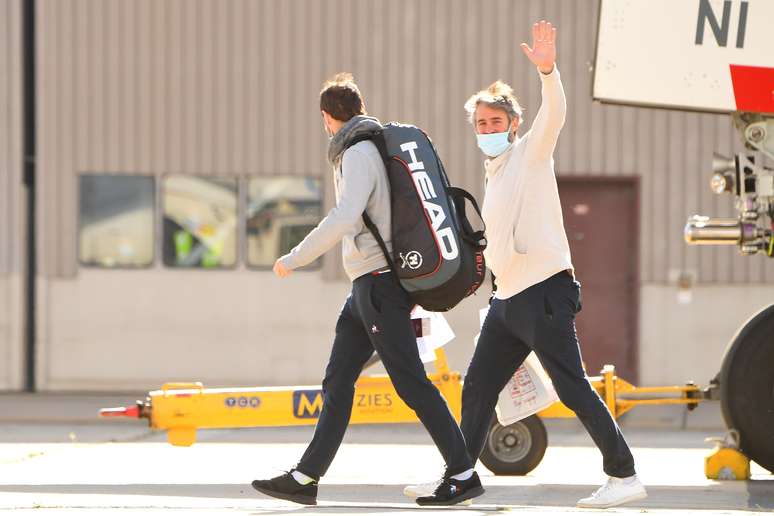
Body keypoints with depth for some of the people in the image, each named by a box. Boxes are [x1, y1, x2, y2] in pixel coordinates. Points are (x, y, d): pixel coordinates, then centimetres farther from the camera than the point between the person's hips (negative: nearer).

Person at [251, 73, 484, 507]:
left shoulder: (359, 154, -13)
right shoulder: (379, 147, 17)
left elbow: (343, 219, -27)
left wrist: (293, 260, -19)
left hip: (379, 283, -10)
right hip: (367, 287, 10)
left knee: (412, 383, -9)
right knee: (337, 383, 9)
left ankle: (463, 475, -8)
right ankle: (305, 478, 11)